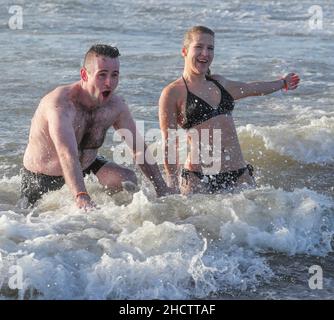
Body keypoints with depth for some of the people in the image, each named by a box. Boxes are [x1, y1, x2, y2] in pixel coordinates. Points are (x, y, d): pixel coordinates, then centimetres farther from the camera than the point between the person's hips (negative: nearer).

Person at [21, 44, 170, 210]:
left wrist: (163, 191, -13)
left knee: (128, 180, -12)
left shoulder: (116, 105, -15)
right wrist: (82, 198, -64)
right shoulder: (61, 103, -36)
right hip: (42, 178, -5)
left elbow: (140, 150, -5)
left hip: (85, 166, 5)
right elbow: (67, 154, -50)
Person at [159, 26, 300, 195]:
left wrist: (282, 83, 51)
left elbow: (250, 88, 35)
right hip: (198, 179, -5)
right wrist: (173, 187, -7)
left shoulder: (218, 83, 15)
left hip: (240, 174, 6)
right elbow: (169, 144, -5)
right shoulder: (172, 93, -4)